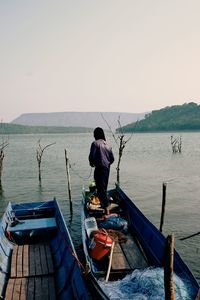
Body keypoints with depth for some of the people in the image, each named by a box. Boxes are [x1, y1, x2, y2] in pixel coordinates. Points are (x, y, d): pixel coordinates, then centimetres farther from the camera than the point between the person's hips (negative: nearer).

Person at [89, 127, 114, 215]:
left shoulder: (95, 143, -10)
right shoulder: (107, 145, 10)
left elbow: (91, 156, -18)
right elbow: (112, 159, 11)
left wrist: (92, 163, 2)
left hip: (99, 168, -8)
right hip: (107, 168, 8)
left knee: (101, 189, -5)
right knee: (104, 188, 21)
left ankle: (107, 211, -8)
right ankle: (104, 205, 34)